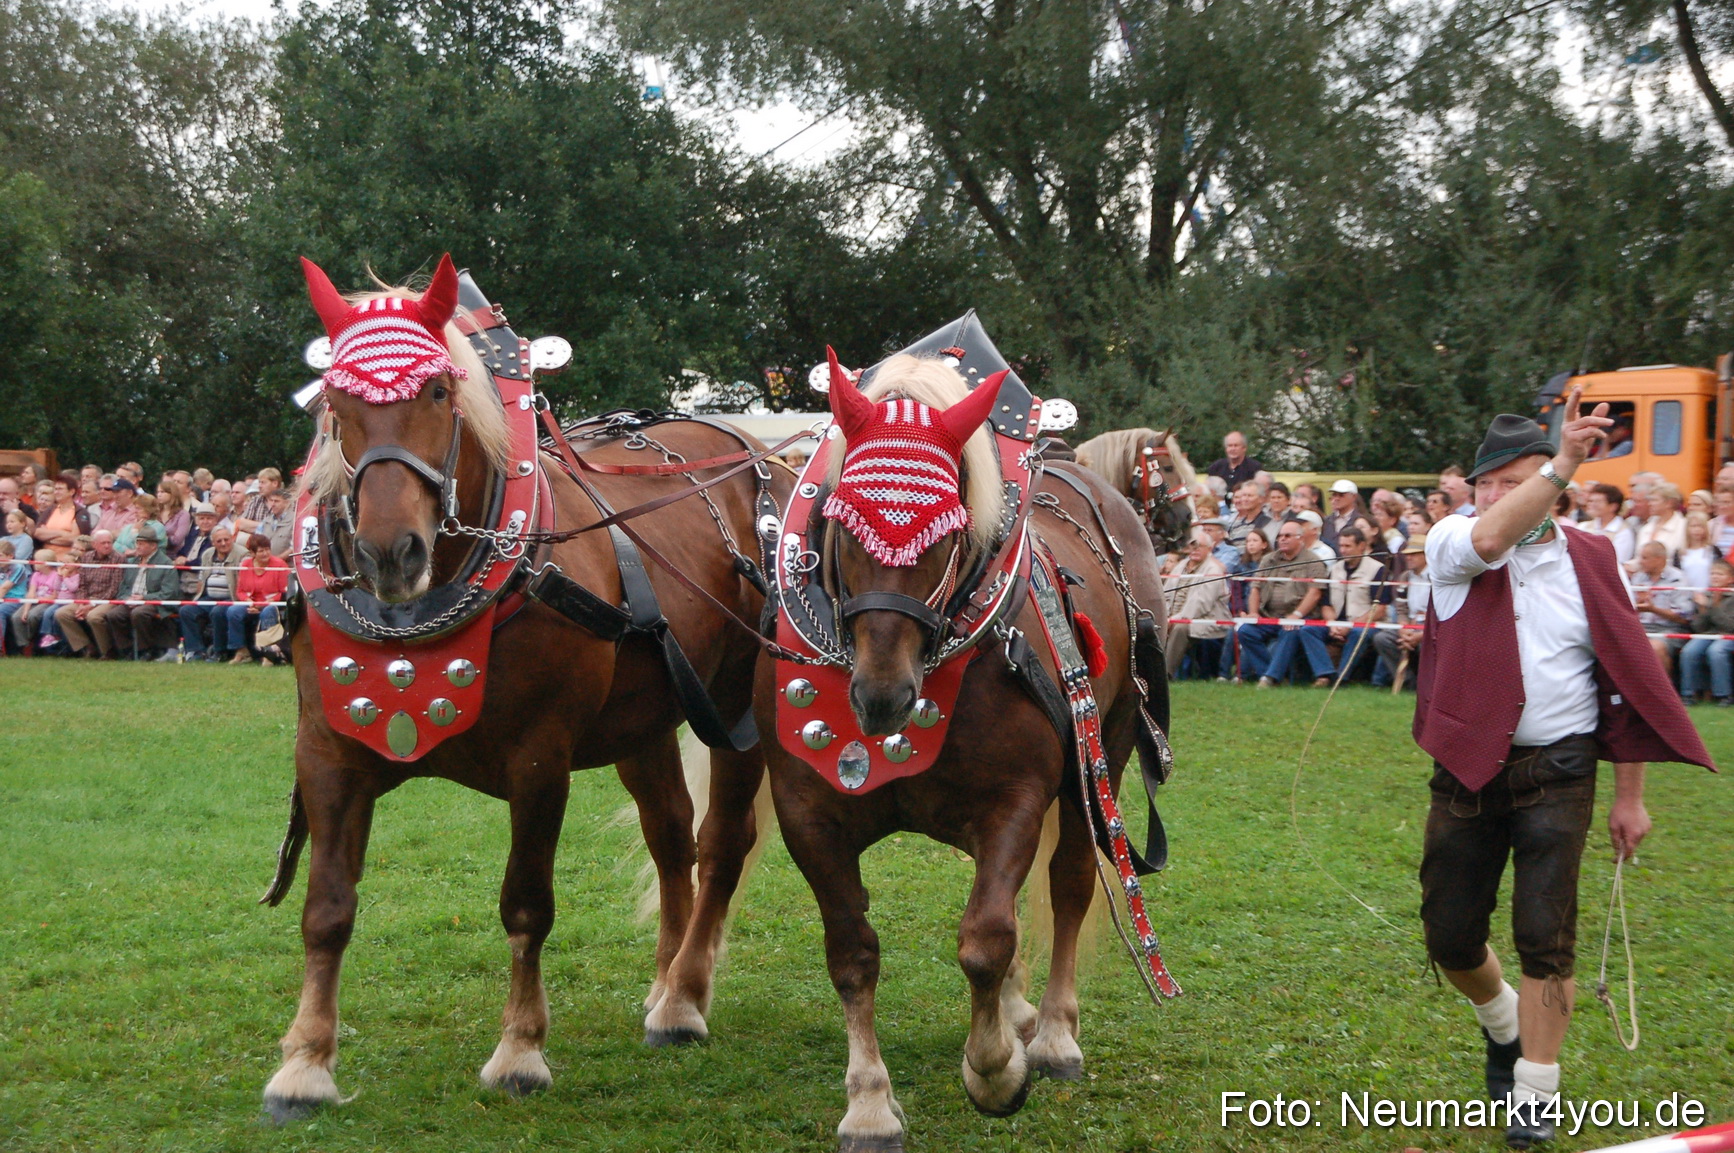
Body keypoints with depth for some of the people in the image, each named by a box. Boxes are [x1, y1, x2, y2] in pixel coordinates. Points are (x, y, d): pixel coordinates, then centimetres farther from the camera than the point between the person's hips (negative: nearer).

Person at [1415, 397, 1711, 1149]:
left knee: (1545, 937, -7)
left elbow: (1629, 684, 5)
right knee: (1450, 937, 9)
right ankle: (1503, 1024, 41)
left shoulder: (1590, 563, 0)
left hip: (1557, 773, -1)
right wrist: (1562, 463, -33)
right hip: (1467, 771, 1)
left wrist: (1629, 797, 3)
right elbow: (1490, 538, -30)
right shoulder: (1451, 546, -2)